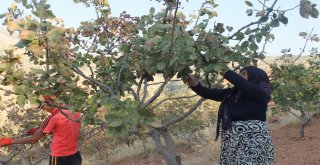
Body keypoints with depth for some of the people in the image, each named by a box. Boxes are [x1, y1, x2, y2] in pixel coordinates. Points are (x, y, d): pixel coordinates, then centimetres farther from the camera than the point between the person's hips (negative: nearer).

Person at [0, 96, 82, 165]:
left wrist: (10, 141, 0)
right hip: (75, 156, 7)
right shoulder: (75, 112, 1)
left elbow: (34, 139, -11)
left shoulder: (53, 118, -19)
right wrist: (40, 130, 14)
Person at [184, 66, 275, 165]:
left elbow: (243, 84, -21)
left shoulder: (260, 93, -4)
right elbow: (210, 93, 8)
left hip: (253, 141, -6)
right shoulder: (232, 93, 14)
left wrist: (224, 71, -18)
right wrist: (194, 85, -6)